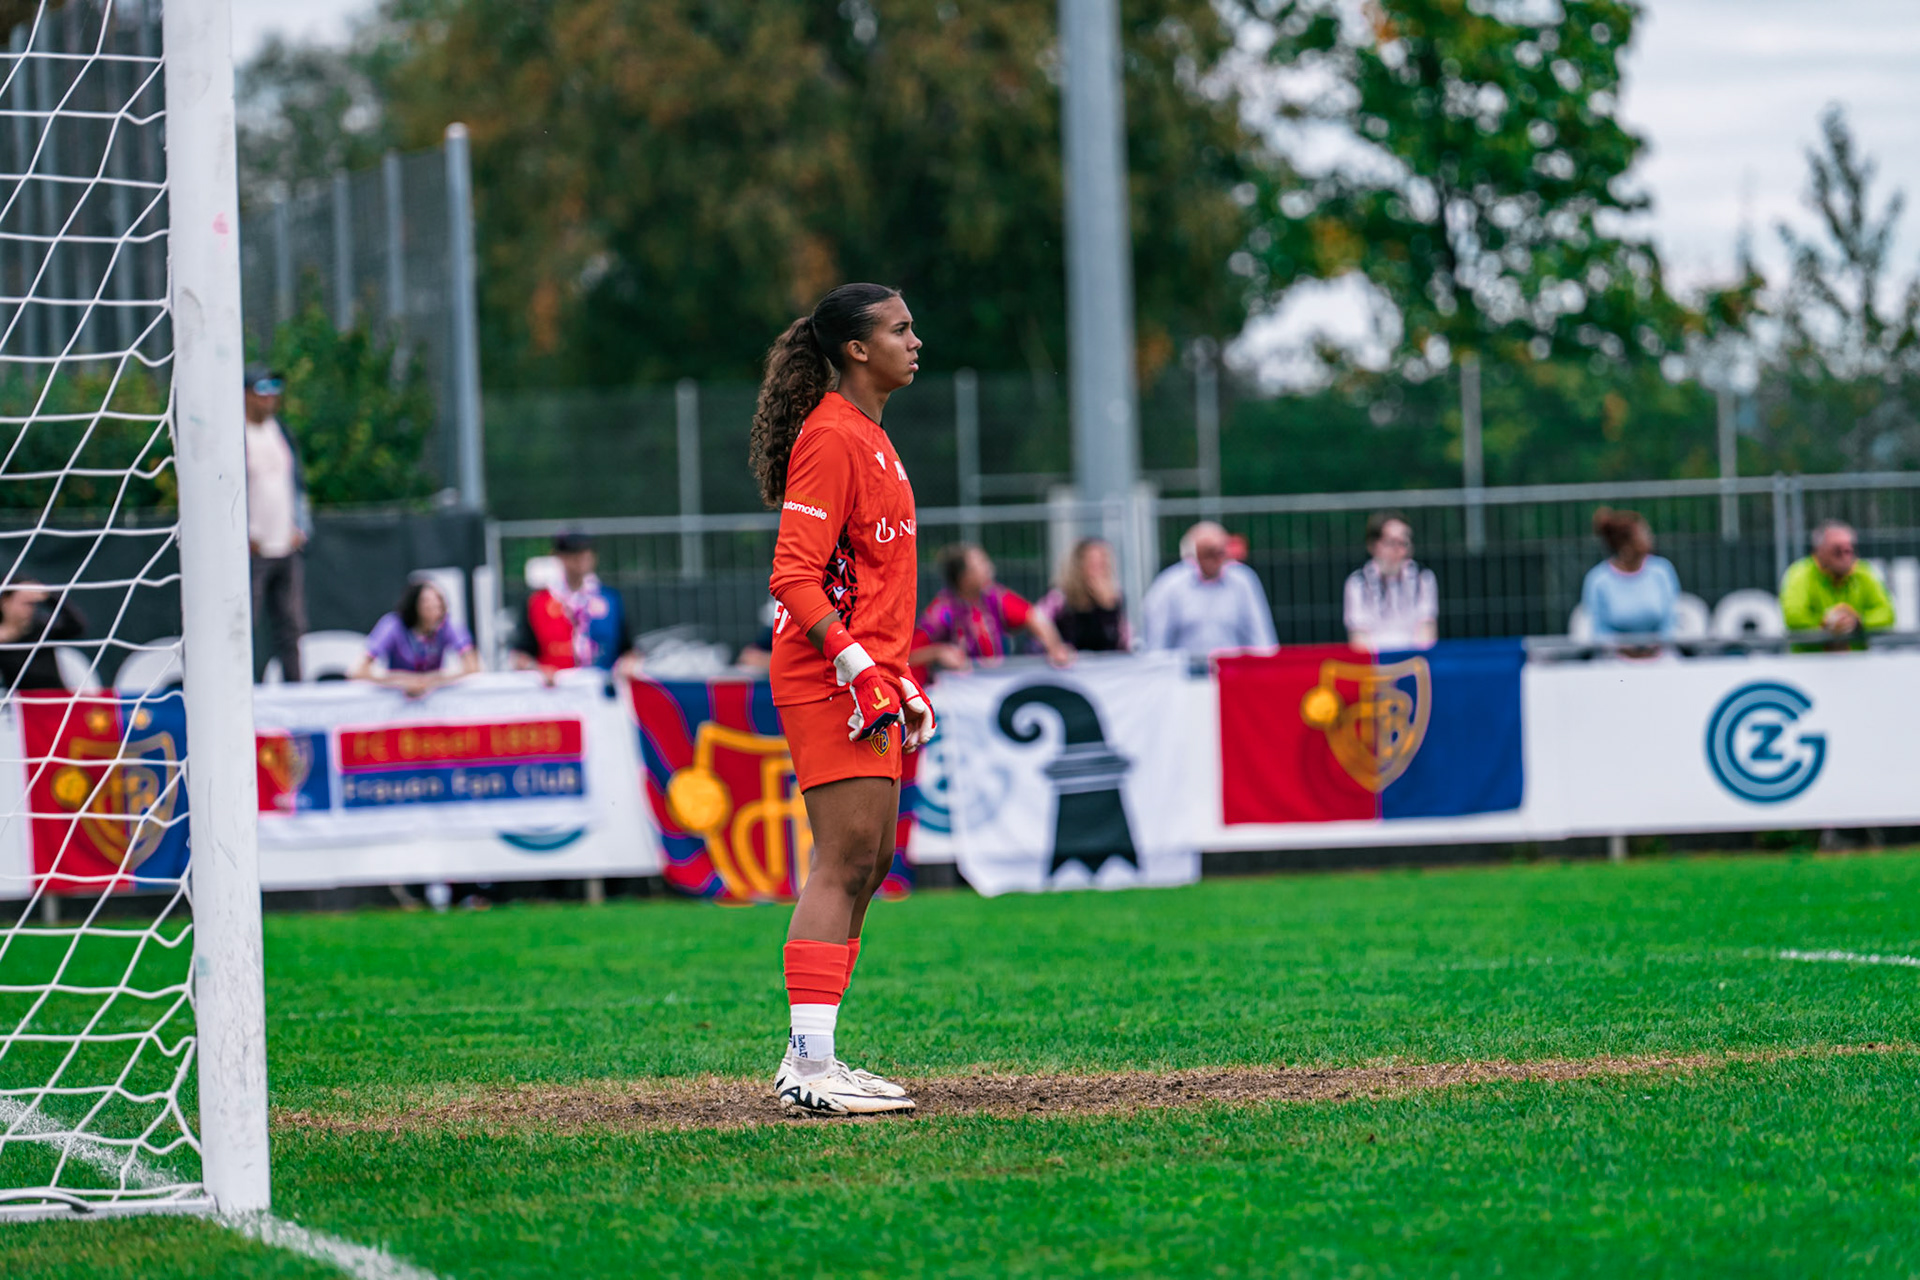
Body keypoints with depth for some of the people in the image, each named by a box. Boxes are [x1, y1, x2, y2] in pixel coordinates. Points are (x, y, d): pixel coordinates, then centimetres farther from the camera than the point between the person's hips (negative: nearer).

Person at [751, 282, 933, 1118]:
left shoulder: (869, 438, 19)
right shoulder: (830, 437, -13)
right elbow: (793, 575, -19)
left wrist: (900, 680, 24)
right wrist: (859, 670, -24)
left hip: (864, 679, 10)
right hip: (828, 678, -10)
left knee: (868, 862, 10)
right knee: (844, 860, -13)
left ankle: (810, 1058, 15)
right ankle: (812, 1065, -15)